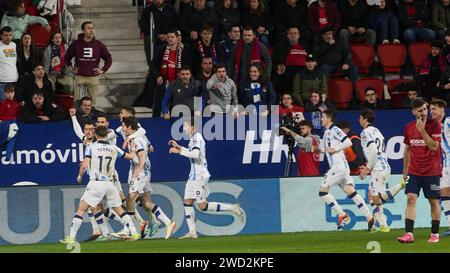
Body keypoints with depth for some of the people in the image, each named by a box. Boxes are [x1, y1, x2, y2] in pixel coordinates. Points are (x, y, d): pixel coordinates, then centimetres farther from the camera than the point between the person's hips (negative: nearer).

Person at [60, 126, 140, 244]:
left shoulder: (92, 147, -2)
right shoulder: (114, 149, 8)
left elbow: (85, 165, -9)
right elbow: (131, 156, 20)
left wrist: (79, 176, 10)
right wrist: (133, 149, 42)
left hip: (96, 184, -3)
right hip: (110, 184, 3)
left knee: (81, 208, 0)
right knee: (119, 209, 16)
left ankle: (71, 237, -8)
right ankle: (134, 233, 11)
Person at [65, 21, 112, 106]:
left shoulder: (99, 45, 4)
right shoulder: (76, 44, 2)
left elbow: (108, 59, 15)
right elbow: (67, 58, 17)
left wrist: (103, 70, 6)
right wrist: (72, 69, 9)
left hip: (93, 77, 1)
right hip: (79, 77, -1)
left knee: (92, 102, 1)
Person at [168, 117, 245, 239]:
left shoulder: (196, 138, -14)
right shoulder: (194, 138, 16)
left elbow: (195, 154, -29)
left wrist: (179, 151, -25)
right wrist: (178, 146, 26)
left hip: (199, 176, -10)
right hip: (194, 175, 10)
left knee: (203, 206, -8)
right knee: (187, 202, 5)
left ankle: (233, 208, -3)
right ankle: (192, 232, 5)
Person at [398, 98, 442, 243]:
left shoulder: (435, 125, -7)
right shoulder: (409, 128, 5)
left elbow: (434, 146, -18)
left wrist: (422, 130, -21)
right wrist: (405, 171, 18)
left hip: (432, 171, -3)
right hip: (414, 170, 3)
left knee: (434, 201, 4)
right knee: (411, 198, -10)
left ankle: (435, 234, 15)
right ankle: (409, 234, -15)